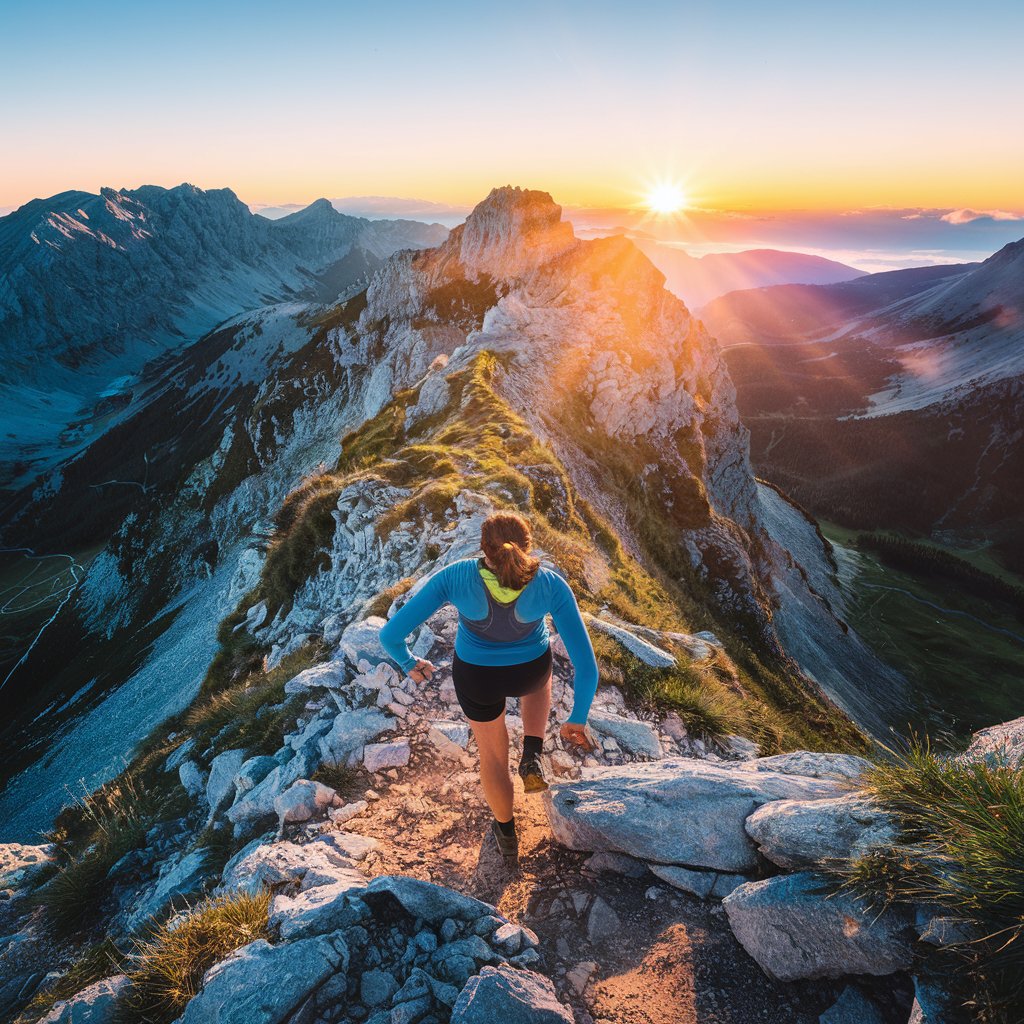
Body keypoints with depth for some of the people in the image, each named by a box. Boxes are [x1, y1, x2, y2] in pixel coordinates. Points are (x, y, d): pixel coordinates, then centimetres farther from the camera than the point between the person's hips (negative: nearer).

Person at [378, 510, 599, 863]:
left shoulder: (455, 577, -33)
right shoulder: (551, 584, -30)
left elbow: (390, 634, -27)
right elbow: (586, 665, -24)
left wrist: (408, 663, -2)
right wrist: (577, 718, -5)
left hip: (476, 675, 0)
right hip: (528, 669, 0)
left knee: (492, 749, 30)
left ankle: (507, 835, 50)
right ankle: (532, 758, 19)